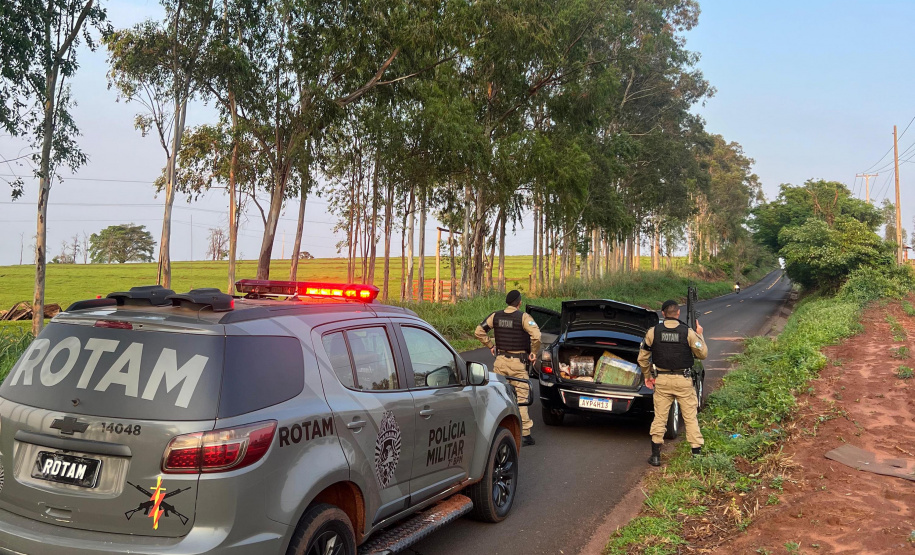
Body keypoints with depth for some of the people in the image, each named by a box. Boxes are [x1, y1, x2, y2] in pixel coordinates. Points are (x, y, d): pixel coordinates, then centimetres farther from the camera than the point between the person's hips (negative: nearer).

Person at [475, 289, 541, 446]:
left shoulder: (495, 316, 5)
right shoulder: (523, 317, -10)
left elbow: (479, 331, 9)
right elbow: (536, 335, -23)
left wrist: (490, 346, 16)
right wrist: (534, 353, -8)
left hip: (500, 360, 4)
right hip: (517, 362, -4)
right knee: (521, 398, 0)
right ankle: (525, 434, 2)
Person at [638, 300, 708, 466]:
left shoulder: (653, 332, -3)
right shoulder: (688, 332, -8)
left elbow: (642, 358, 2)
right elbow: (702, 354, 1)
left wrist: (647, 376, 16)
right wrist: (700, 335, 15)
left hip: (662, 380, 1)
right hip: (683, 380, -1)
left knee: (659, 417, 9)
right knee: (690, 417, 9)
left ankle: (655, 455, 12)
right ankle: (697, 453, 11)